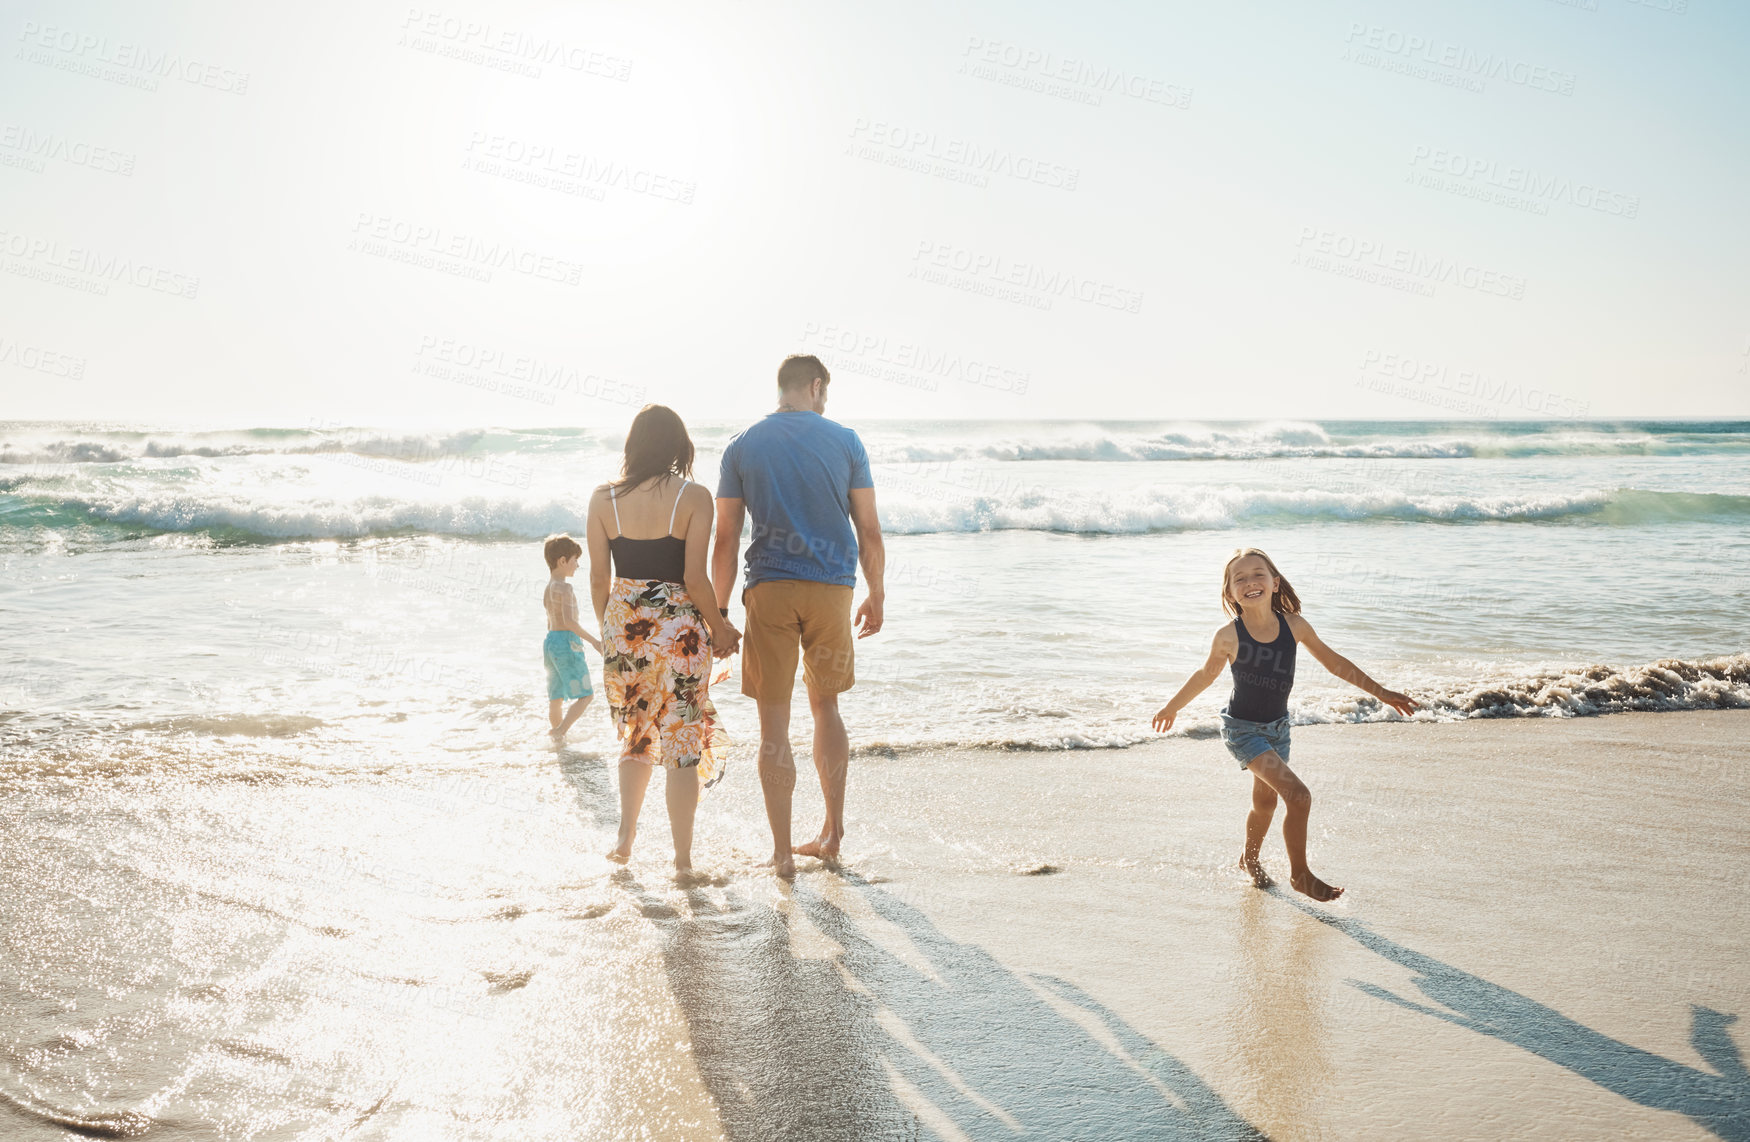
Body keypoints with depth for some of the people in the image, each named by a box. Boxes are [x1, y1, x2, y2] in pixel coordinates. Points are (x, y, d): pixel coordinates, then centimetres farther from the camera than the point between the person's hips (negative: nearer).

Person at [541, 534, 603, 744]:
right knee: (586, 695, -3)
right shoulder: (565, 588, -14)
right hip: (567, 642, -9)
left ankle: (557, 737, 20)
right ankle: (560, 730, -14)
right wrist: (593, 641, -22)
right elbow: (569, 621, -24)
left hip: (550, 641, 9)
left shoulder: (547, 590, 14)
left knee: (556, 697, 14)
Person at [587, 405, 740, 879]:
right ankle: (683, 858, 10)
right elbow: (695, 579, -13)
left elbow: (599, 578, 2)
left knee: (635, 735, 23)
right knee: (683, 742, 6)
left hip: (623, 625, 3)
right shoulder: (693, 497, -9)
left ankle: (625, 839, 23)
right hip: (678, 627, -3)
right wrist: (719, 628, 2)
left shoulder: (603, 498, 0)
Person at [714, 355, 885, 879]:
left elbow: (726, 541, 0)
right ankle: (832, 831, 23)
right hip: (832, 586, 1)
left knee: (774, 722, 3)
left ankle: (782, 852, 6)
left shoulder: (741, 448, 3)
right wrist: (876, 596, 13)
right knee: (825, 705, 19)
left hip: (769, 589, -1)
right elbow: (869, 531, 2)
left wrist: (719, 611, 5)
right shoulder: (844, 441, 2)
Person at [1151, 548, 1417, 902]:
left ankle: (1250, 858, 48)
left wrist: (1381, 692, 8)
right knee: (1299, 797, -16)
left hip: (1277, 726, 5)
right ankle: (1300, 874, 5)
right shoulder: (1229, 637, -20)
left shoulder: (1294, 626, -12)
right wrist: (1172, 707, 11)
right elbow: (1207, 674, -1)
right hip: (1242, 728, -5)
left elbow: (1333, 661, 3)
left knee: (1265, 801, 20)